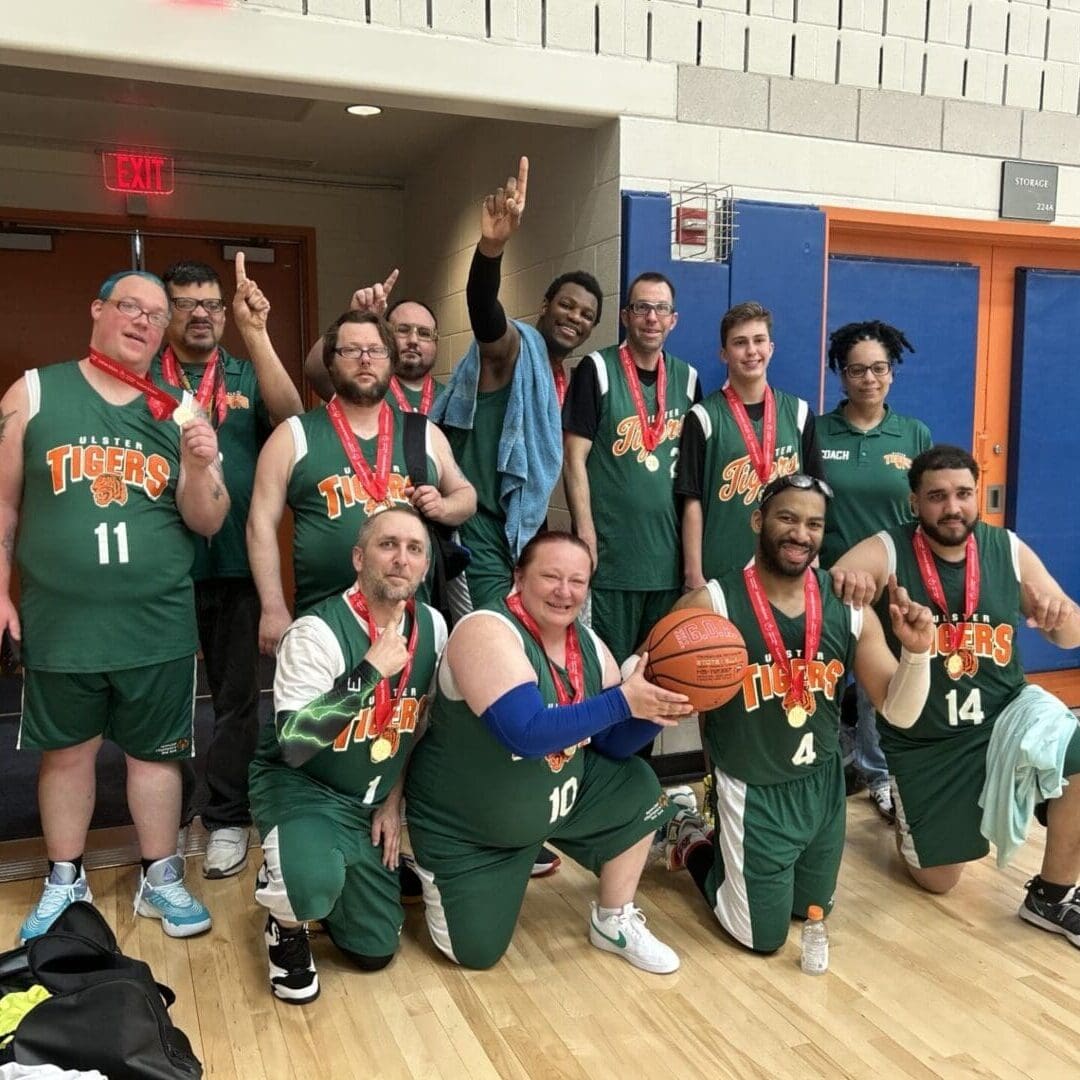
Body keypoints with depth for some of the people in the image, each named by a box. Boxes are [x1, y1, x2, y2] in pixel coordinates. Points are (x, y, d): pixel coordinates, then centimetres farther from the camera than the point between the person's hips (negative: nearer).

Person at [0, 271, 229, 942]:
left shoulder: (178, 411, 3)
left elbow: (207, 522, 2)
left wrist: (200, 467, -16)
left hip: (159, 627, 1)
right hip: (59, 625, 0)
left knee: (156, 752, 12)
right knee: (67, 753, 14)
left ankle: (161, 878, 29)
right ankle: (65, 883, 33)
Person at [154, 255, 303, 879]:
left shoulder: (247, 377, 6)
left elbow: (289, 417, -14)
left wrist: (257, 332, -21)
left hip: (236, 563, 0)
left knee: (236, 694, 8)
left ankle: (227, 818, 22)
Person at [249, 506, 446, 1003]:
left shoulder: (432, 626, -5)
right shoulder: (318, 632, -24)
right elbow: (293, 745, -33)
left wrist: (394, 801, 6)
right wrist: (371, 672, -36)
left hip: (369, 802, 6)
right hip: (298, 784, -5)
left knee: (375, 951, 7)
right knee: (314, 882, -37)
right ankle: (287, 923, -1)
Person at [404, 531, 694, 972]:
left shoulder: (589, 646, -5)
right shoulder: (488, 632, -29)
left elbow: (613, 744, -2)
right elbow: (526, 734, -39)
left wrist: (657, 709, -22)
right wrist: (623, 701, -35)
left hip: (557, 800, 6)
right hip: (462, 826, -6)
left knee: (636, 787, -5)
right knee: (476, 952, 0)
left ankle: (613, 923, 14)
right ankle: (432, 871, 30)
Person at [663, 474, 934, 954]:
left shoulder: (848, 607, -9)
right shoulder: (711, 604, -22)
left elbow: (899, 713, -6)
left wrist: (916, 652, -24)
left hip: (824, 784, 5)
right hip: (753, 794, -5)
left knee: (812, 910, 24)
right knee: (763, 936, 9)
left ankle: (725, 849, 47)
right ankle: (692, 840, 32)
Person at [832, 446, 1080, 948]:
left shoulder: (1009, 550, -3)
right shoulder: (884, 553, -14)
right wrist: (841, 581, -48)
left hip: (1005, 716, 2)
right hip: (921, 741, -2)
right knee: (936, 880, 7)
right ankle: (905, 808, 41)